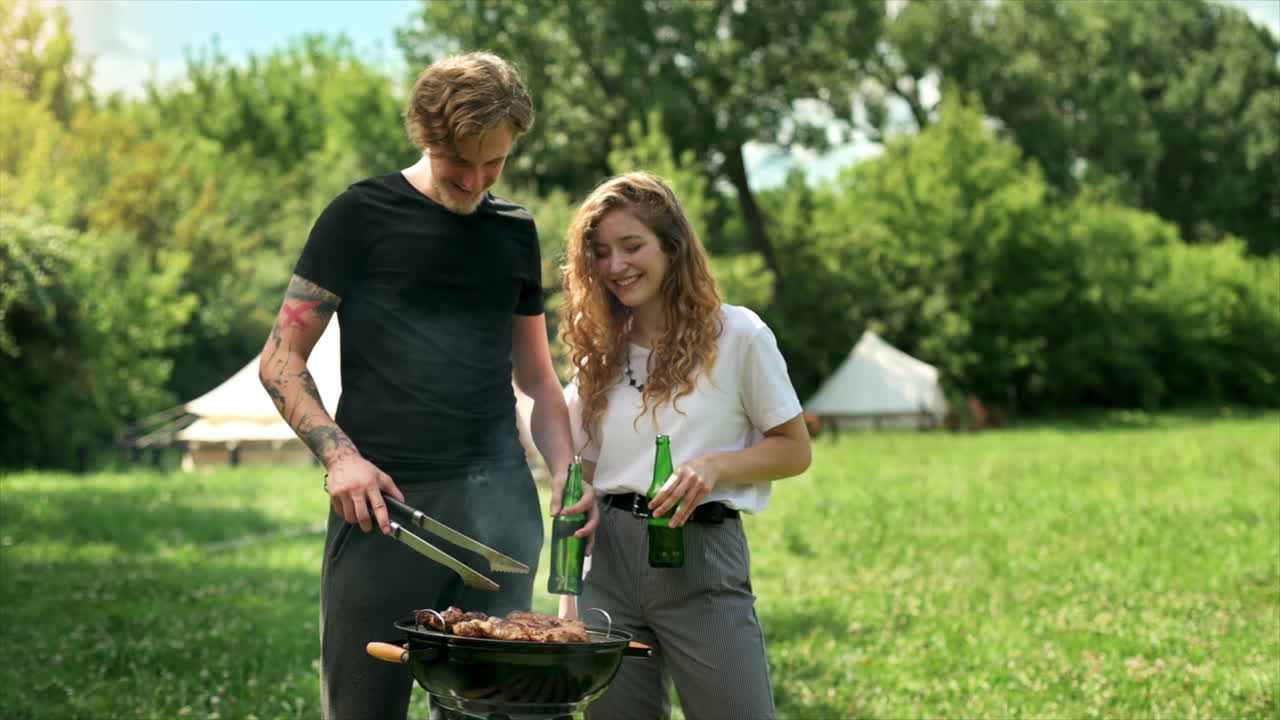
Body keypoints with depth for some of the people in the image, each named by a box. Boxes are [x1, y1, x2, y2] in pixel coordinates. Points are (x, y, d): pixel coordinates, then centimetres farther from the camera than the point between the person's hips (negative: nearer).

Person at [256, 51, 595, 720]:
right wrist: (338, 455, -14)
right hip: (384, 498, -3)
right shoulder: (361, 216, 3)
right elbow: (280, 361, 2)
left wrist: (566, 472, 6)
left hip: (498, 497, 4)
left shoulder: (515, 232, 15)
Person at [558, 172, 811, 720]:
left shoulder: (737, 335, -2)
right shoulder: (599, 352, 11)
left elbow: (795, 450, 2)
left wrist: (716, 465, -16)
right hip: (610, 558, 4)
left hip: (703, 558, -4)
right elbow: (581, 482, 13)